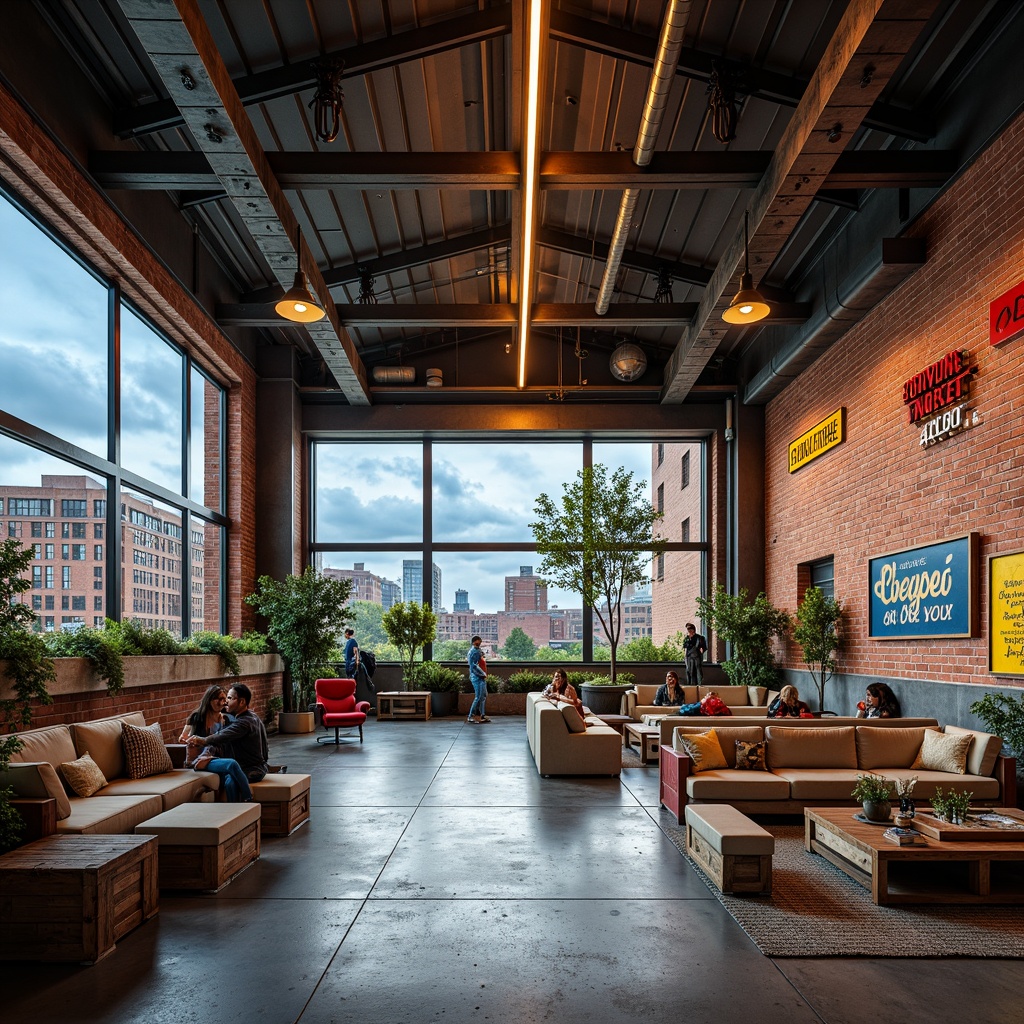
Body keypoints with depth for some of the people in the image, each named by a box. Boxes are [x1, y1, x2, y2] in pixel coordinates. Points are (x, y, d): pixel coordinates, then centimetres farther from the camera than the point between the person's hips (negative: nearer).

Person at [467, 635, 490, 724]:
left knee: (484, 696, 15)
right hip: (477, 677, -10)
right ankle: (471, 717, -3)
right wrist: (483, 674, -15)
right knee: (479, 697, -8)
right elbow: (475, 666, -24)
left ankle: (482, 715, 21)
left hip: (481, 677, 10)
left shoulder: (477, 650, 14)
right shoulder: (475, 651, -17)